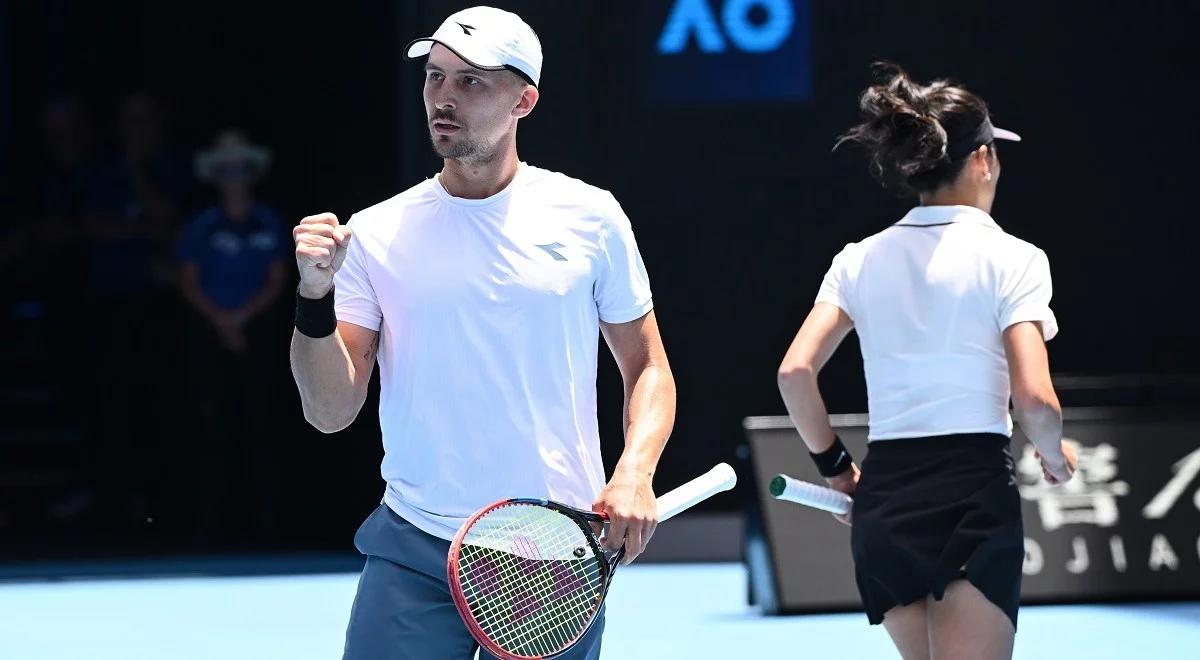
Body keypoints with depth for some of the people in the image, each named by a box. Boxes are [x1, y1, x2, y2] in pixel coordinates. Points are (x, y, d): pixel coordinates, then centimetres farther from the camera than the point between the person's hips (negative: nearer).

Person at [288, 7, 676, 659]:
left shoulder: (589, 216, 2)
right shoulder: (375, 234, 2)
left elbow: (647, 367, 9)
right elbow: (331, 410, -1)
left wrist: (635, 473, -9)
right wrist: (315, 298, -16)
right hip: (415, 553, 0)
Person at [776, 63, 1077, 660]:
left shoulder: (861, 259, 8)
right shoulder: (1011, 258, -4)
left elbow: (795, 373, 0)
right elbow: (1034, 400, -12)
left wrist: (834, 466, 13)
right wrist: (1054, 455, 9)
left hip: (881, 504, 5)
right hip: (975, 494, -5)